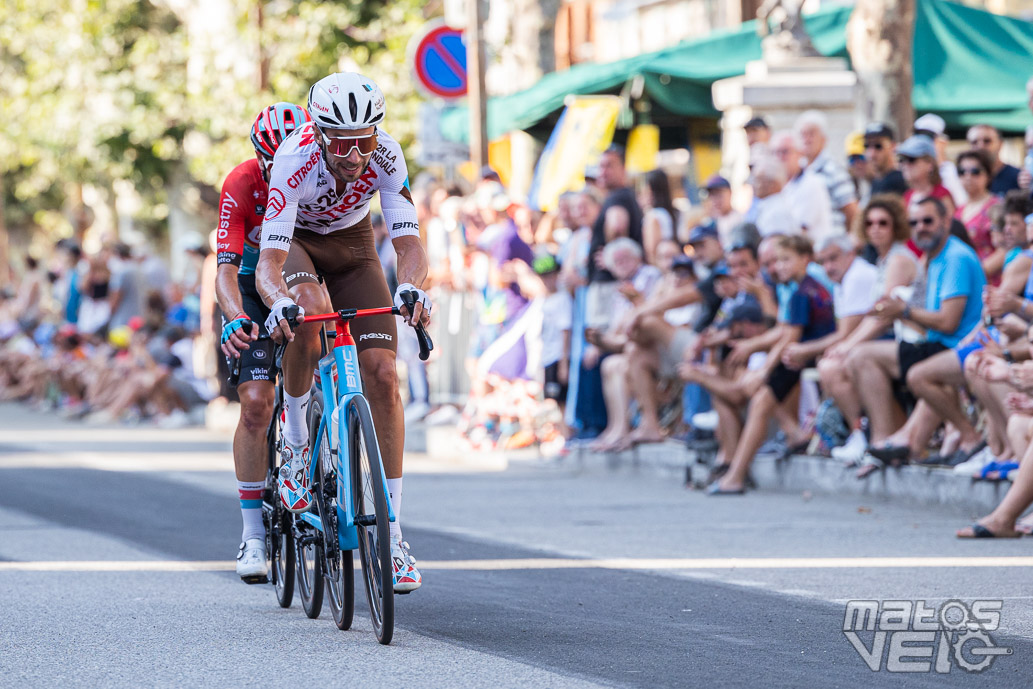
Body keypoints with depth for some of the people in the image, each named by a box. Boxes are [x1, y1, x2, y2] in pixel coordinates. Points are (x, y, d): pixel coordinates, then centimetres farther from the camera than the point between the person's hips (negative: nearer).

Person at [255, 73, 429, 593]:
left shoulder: (384, 156, -30)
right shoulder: (294, 160, -36)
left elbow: (409, 243, -33)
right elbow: (268, 262, -41)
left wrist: (410, 288, -55)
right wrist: (279, 301, -63)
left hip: (351, 243, 2)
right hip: (295, 241, -2)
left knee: (382, 375, -12)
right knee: (307, 311, -38)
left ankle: (391, 534, -8)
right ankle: (295, 446, -14)